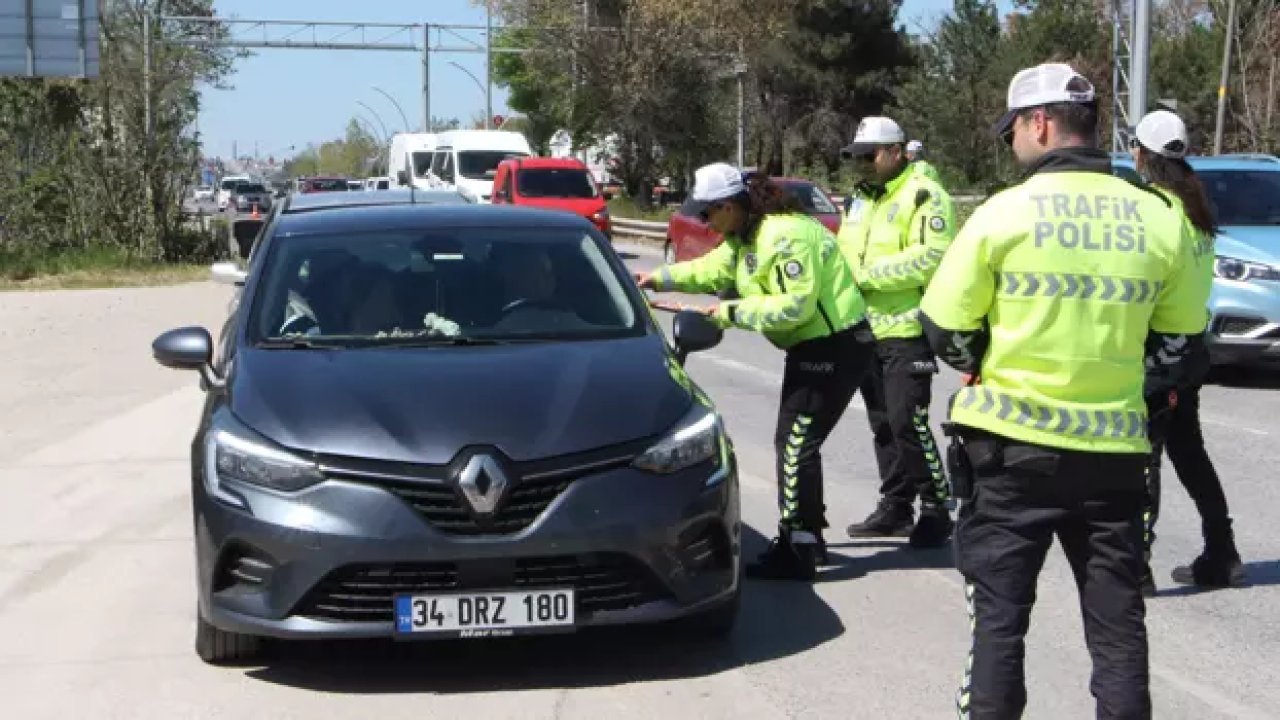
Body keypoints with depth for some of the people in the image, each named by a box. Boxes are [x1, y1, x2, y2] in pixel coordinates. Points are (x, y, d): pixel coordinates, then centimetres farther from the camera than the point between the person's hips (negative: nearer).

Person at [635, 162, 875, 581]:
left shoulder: (785, 236, -22)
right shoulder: (747, 236, 11)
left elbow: (795, 306, -27)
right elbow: (713, 270, 24)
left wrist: (734, 312, -20)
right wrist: (660, 278, 16)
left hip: (834, 347, -11)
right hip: (813, 346, 11)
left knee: (796, 446, -9)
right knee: (794, 443, 16)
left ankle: (796, 554, -4)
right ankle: (806, 538, 26)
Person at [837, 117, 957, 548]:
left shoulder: (924, 196, -11)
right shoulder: (862, 200, 17)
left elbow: (931, 258, -22)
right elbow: (847, 253, 22)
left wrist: (867, 273, -19)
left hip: (908, 331, -9)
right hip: (866, 330, 9)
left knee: (908, 424, -9)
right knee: (882, 424, 14)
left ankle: (936, 509, 1)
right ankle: (895, 506, 23)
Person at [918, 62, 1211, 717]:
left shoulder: (1006, 213, -9)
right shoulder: (1158, 219, 1)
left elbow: (944, 328, -3)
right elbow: (1181, 337, 9)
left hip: (1011, 447, -2)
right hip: (1115, 449, 3)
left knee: (999, 616, 8)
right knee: (1117, 623, 12)